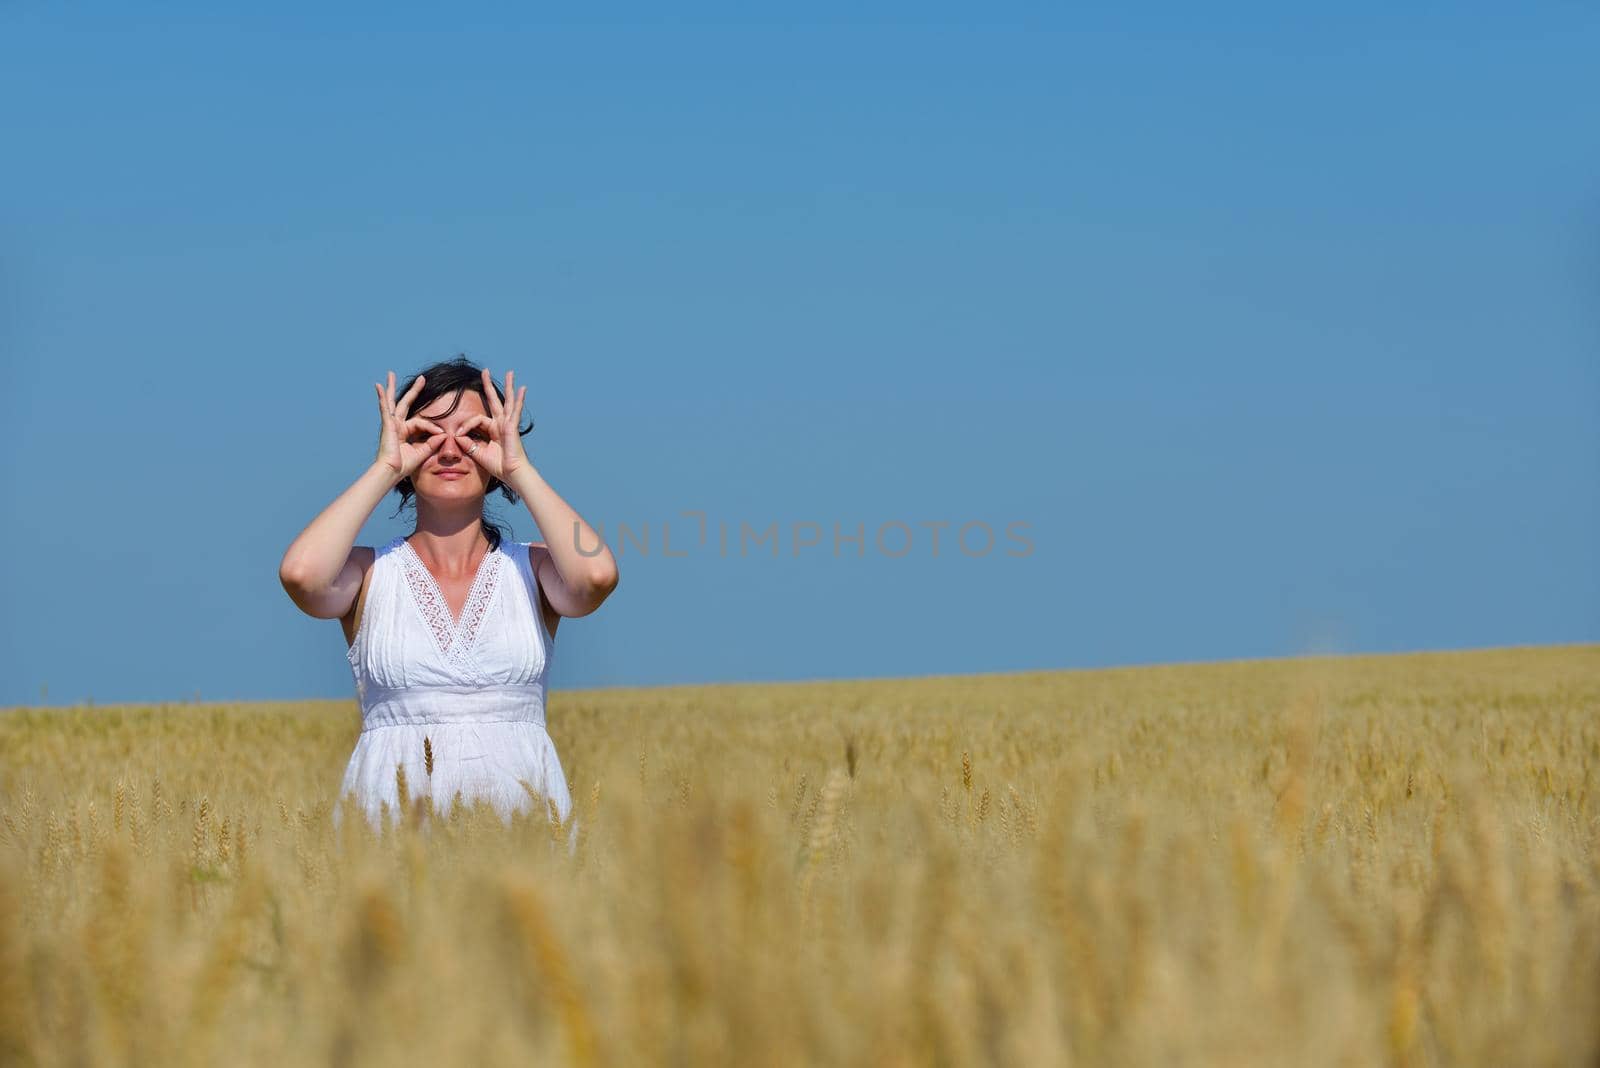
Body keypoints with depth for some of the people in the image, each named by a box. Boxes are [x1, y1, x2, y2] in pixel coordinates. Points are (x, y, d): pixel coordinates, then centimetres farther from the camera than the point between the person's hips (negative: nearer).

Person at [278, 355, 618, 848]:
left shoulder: (533, 568, 11)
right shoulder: (371, 572, 9)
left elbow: (597, 574, -11)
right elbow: (300, 573, -12)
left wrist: (519, 468, 0)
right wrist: (385, 468, 0)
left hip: (521, 813, 1)